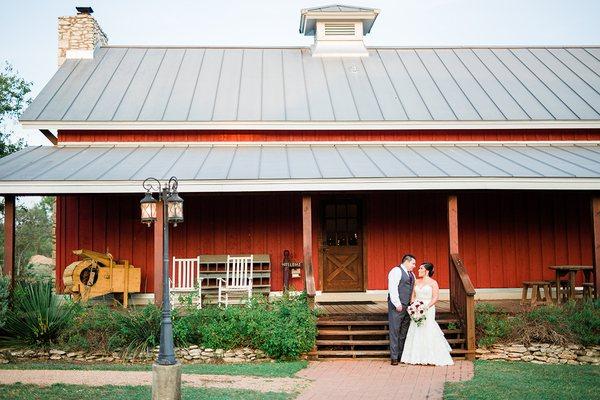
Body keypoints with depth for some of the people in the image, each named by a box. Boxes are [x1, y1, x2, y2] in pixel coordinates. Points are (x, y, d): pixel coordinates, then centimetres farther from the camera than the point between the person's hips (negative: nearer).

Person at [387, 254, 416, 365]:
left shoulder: (411, 274, 19)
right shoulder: (396, 271, -8)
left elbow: (413, 290, 20)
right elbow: (392, 288, -15)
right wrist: (397, 304, -18)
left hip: (407, 306, 8)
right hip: (397, 306, -8)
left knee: (404, 331, 10)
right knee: (395, 331, -4)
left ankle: (402, 355, 17)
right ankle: (394, 357, -2)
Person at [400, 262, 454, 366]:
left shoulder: (433, 282, -4)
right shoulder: (416, 281, 12)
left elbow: (435, 297, -9)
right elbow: (413, 296, 14)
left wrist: (427, 307, -19)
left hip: (428, 309, -5)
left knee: (428, 331, -8)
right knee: (416, 331, 3)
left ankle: (431, 357, 2)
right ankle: (417, 356, 11)